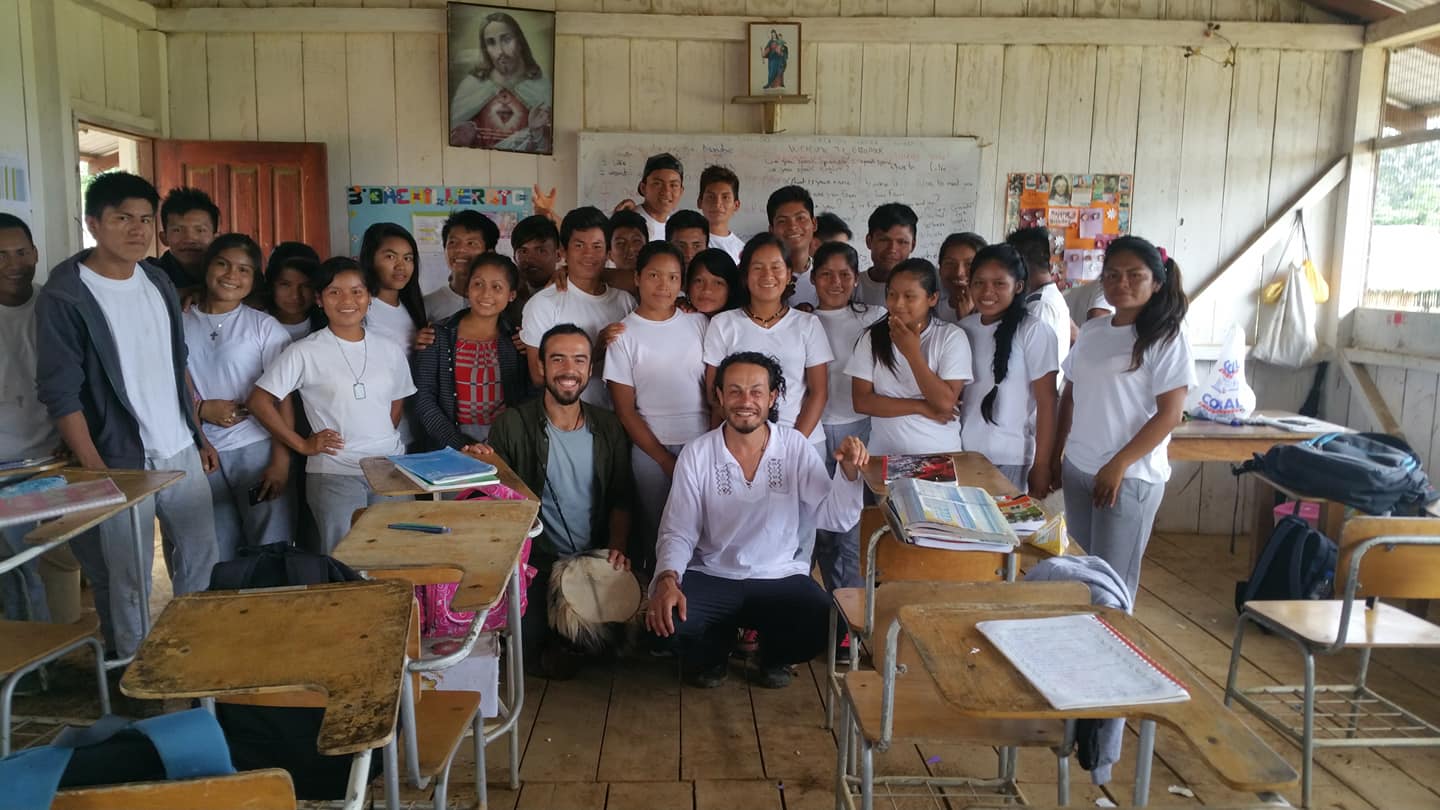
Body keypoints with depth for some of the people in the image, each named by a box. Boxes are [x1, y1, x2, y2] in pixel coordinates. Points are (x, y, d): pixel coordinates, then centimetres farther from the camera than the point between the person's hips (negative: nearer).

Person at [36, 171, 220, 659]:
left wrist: (199, 435, 15)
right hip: (121, 462, -6)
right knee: (127, 583, 4)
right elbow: (60, 394, -13)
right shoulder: (63, 296, -11)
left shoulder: (158, 282, 8)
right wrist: (97, 471, -16)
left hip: (181, 454, 6)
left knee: (200, 563, 14)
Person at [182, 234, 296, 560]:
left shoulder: (264, 327, -1)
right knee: (216, 556, 11)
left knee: (271, 548, -1)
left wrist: (281, 461, -10)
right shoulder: (180, 325, 4)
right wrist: (202, 408, -9)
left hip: (256, 449, -2)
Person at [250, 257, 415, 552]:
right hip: (334, 474, -3)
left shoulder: (391, 351, 8)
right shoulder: (304, 352, -3)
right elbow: (260, 401, -2)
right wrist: (303, 445, -4)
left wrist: (384, 441, 7)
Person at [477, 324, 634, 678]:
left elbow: (621, 499, 11)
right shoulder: (512, 424, -5)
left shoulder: (607, 427, 6)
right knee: (534, 645, -19)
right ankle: (553, 650, 18)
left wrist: (617, 547, -5)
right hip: (536, 562, -3)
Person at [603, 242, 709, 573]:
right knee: (656, 531, 1)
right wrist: (666, 461, -6)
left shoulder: (698, 323, 6)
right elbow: (625, 411, -1)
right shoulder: (624, 335, 0)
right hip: (651, 449, -2)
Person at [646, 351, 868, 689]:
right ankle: (711, 656, 11)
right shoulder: (696, 454, -5)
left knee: (825, 623, -28)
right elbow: (678, 532, -7)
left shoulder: (794, 446, -3)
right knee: (665, 618, -29)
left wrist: (849, 470, -25)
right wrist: (667, 579, -26)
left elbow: (836, 518, -7)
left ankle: (775, 657, 12)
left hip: (782, 577, 1)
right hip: (711, 577, 0)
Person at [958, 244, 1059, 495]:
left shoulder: (1032, 331, -10)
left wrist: (1042, 466, -9)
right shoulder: (963, 328, 3)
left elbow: (1046, 402, -9)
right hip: (962, 454, 4)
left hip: (1009, 459, -4)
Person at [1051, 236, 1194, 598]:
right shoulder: (1091, 330, 8)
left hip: (1131, 476, -6)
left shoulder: (1165, 336, -8)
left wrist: (1119, 465, -16)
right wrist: (1056, 453, 14)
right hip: (1077, 469, 6)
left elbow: (1169, 414, -13)